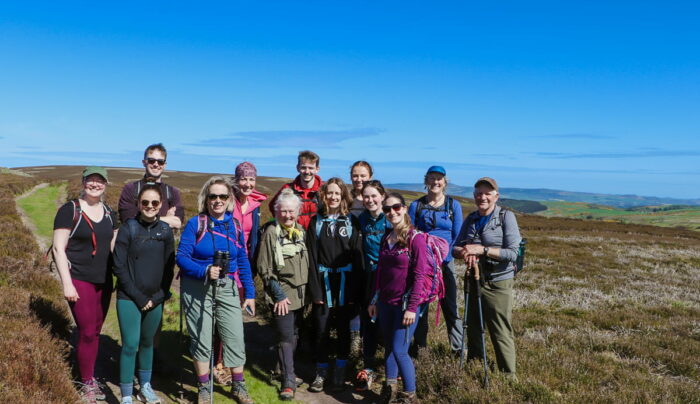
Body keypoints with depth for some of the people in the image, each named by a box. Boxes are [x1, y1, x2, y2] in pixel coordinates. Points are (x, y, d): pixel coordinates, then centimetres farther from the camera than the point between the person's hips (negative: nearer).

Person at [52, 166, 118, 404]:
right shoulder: (69, 211, -8)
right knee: (87, 332, -3)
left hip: (104, 281, 5)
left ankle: (89, 377, 26)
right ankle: (87, 384, 12)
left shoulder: (109, 214, 9)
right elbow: (58, 248, -10)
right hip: (79, 281, -5)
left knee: (96, 331, 12)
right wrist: (67, 284, -15)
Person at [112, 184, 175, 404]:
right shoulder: (128, 228, -8)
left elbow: (169, 267, 5)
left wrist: (158, 296, -3)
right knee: (130, 345, -4)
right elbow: (119, 267, -9)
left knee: (147, 342, 15)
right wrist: (138, 296, -12)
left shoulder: (165, 230, 1)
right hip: (129, 299, -3)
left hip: (155, 300, 3)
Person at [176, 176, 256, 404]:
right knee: (201, 340, 8)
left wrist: (249, 293, 6)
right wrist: (205, 271, -26)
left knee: (235, 338, 3)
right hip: (197, 288, -2)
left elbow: (243, 262, 8)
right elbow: (182, 257, -11)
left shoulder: (235, 227, 3)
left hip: (227, 288, 3)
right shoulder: (195, 223, -6)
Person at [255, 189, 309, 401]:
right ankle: (289, 382, 3)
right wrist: (278, 295, -11)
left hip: (300, 293, 6)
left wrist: (307, 290, 11)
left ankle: (288, 371, 30)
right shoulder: (271, 232, -10)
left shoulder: (301, 230, 7)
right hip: (282, 294, -5)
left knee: (294, 335, 13)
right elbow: (264, 268, -10)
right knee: (285, 337, -6)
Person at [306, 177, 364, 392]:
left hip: (345, 281, 0)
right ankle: (321, 372, 20)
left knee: (343, 329, 8)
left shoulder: (351, 222, 2)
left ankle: (340, 372, 22)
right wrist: (315, 289, -10)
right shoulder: (316, 222, 4)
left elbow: (357, 256, -2)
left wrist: (355, 289, -10)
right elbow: (312, 257, -1)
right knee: (321, 329, 4)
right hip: (323, 281, 0)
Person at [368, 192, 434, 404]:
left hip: (405, 304, -6)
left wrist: (412, 307, -18)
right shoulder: (386, 238, 9)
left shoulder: (415, 238, -11)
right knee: (388, 347, 14)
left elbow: (420, 275, -15)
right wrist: (374, 300, 13)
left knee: (399, 350, -6)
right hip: (385, 303, 6)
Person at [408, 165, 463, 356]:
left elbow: (457, 236, 1)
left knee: (450, 305, 2)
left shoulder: (453, 205, 2)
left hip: (445, 262, -1)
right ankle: (419, 344, 23)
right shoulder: (416, 205, 3)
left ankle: (458, 346, 14)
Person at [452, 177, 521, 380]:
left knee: (501, 333, 0)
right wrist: (465, 252, -18)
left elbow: (513, 253, -16)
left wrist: (482, 250, -24)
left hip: (499, 283, -5)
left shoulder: (506, 217, -9)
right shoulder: (471, 219, 7)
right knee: (473, 328, 16)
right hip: (475, 280, 6)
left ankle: (509, 377, 15)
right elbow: (455, 248, 5)